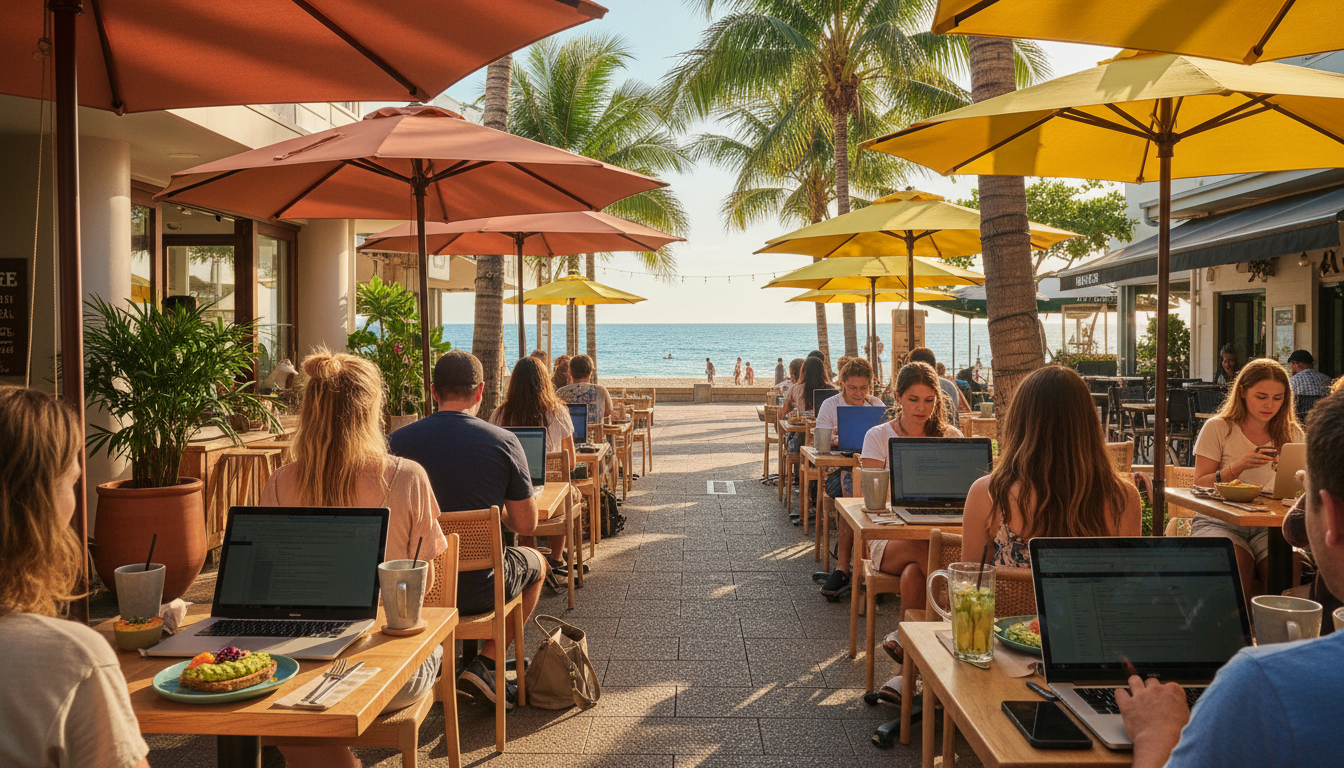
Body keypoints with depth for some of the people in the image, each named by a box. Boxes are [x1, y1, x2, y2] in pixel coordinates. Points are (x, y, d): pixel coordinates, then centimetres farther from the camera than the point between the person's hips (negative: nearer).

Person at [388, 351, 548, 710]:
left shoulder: (397, 441, -6)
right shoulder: (503, 442, -13)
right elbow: (526, 525, -7)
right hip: (479, 590, -4)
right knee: (536, 562, 28)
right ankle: (487, 663, 15)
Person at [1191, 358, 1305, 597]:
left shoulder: (1292, 434, 10)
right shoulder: (1217, 429, -1)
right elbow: (1200, 485, -3)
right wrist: (1238, 467, -18)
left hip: (1269, 525, 3)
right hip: (1219, 522, -2)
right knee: (1237, 566, -33)